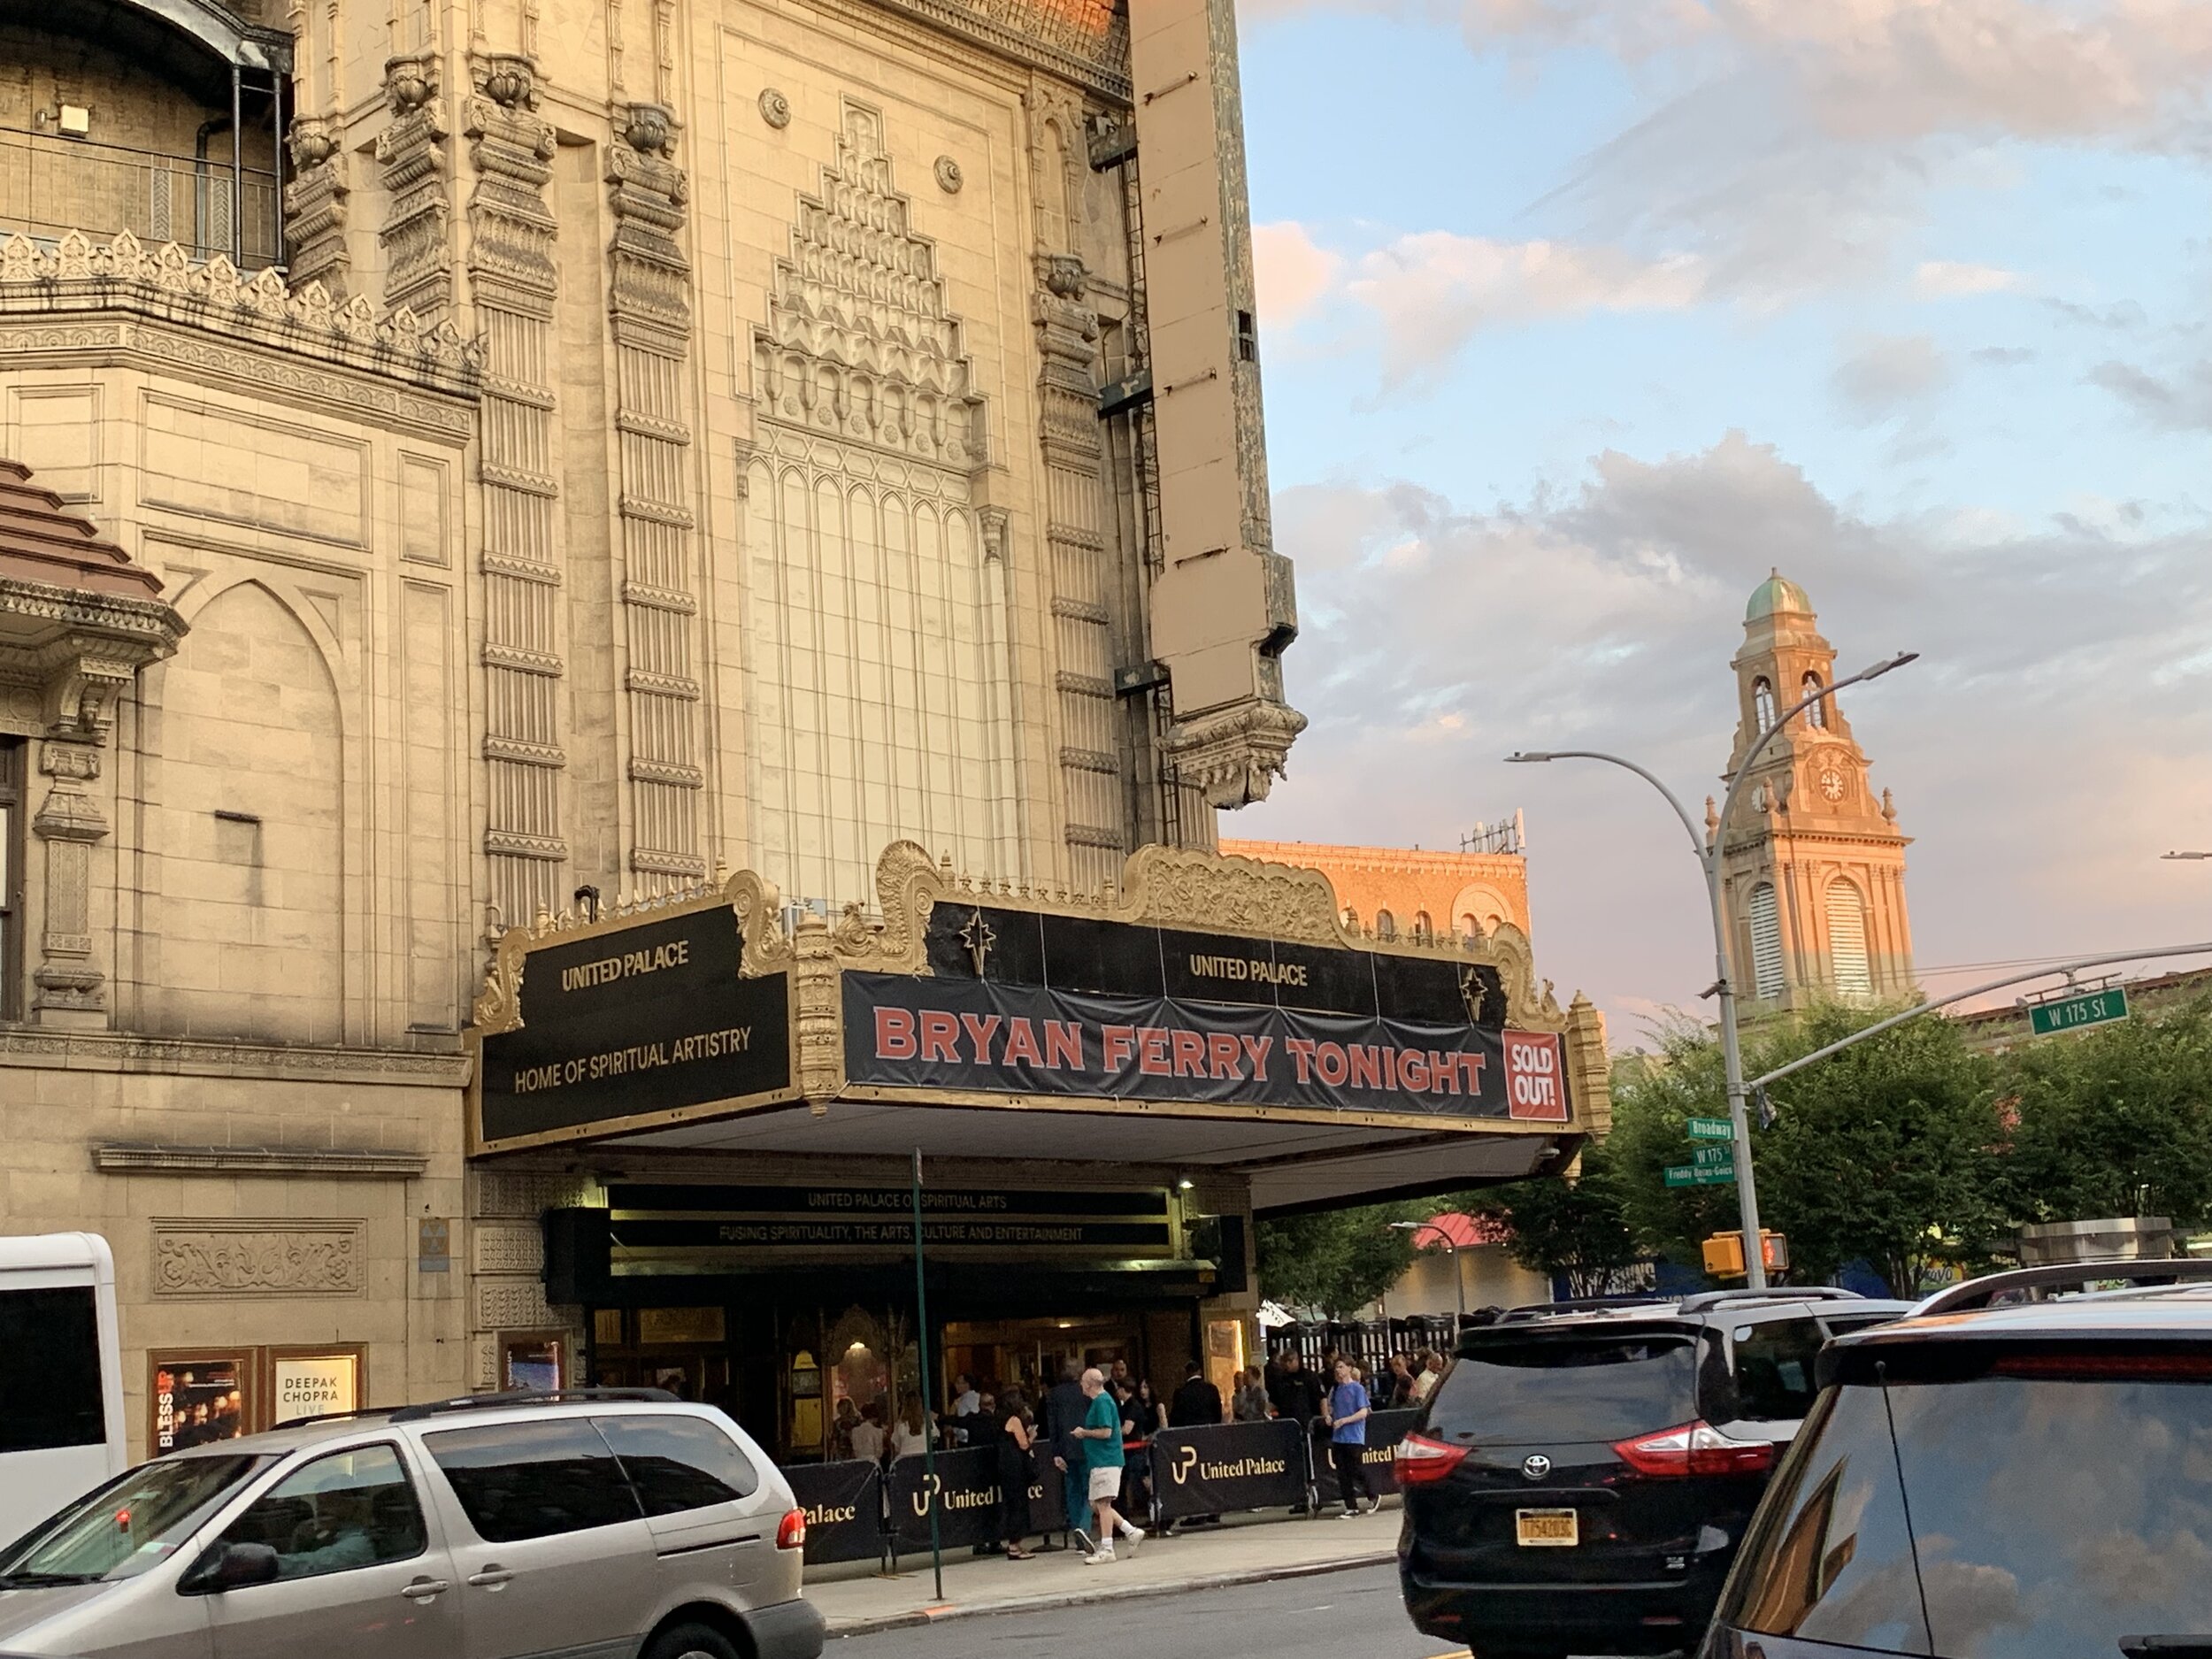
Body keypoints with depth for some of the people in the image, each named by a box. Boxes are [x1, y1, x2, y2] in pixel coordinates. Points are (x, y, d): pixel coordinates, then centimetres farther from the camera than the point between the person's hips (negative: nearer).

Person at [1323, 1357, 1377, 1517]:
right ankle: (1351, 1507, 11)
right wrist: (1328, 1416, 3)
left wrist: (1344, 1420, -19)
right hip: (1338, 1437, 6)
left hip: (1354, 1437, -6)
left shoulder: (1358, 1388, -8)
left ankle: (1373, 1497, 19)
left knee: (1357, 1471, -3)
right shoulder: (1336, 1389, 10)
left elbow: (1364, 1412, -13)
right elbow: (1330, 1406, 24)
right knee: (1342, 1474, 5)